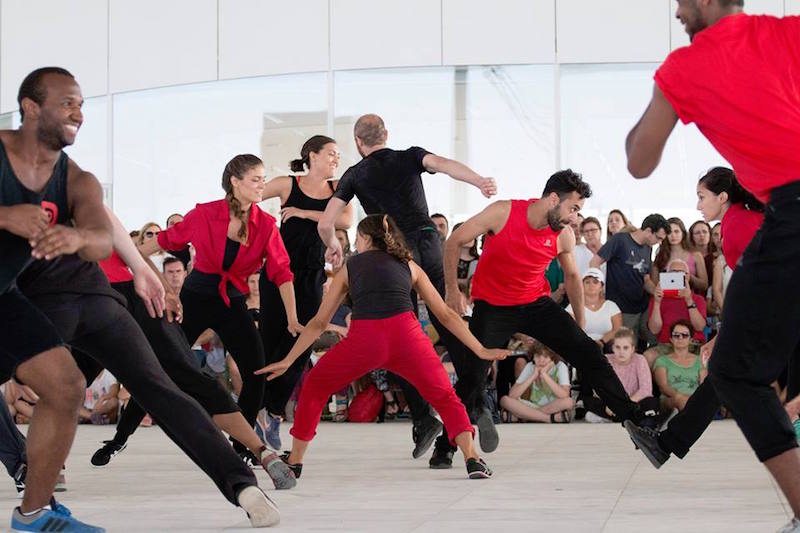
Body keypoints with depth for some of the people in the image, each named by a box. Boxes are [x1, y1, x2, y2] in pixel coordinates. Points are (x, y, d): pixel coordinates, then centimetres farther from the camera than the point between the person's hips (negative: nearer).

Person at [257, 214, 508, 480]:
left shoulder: (350, 267, 26)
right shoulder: (409, 265, 27)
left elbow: (318, 322, 26)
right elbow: (446, 315, 25)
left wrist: (287, 361, 32)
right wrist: (481, 350, 30)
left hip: (363, 339, 0)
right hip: (406, 334, 0)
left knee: (314, 387, 24)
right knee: (445, 398, 18)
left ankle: (294, 460, 26)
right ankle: (472, 459, 1)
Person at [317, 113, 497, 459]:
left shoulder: (355, 175, 14)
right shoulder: (410, 157, 16)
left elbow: (325, 224, 8)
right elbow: (442, 164, -7)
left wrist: (332, 246, 30)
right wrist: (480, 182, -24)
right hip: (429, 245, 1)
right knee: (451, 331, 3)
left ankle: (422, 418, -6)